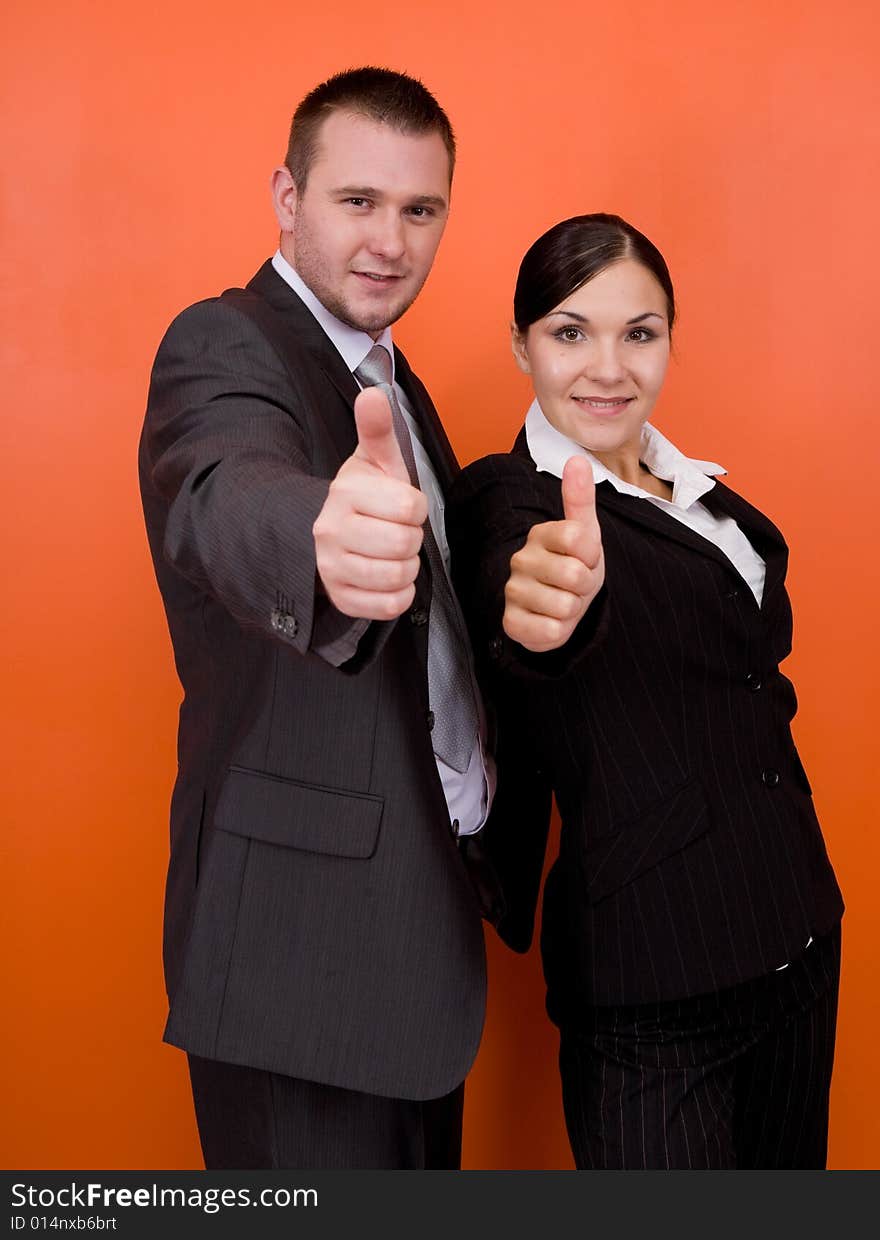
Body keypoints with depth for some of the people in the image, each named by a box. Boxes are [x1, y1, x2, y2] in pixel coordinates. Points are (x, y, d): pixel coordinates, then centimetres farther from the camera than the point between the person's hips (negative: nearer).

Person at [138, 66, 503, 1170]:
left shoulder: (387, 374, 12)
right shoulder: (224, 345, -15)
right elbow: (228, 502, -40)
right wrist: (325, 544, -61)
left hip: (421, 905, 9)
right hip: (306, 931, -9)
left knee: (424, 1187, 22)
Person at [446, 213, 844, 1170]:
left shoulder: (704, 494, 10)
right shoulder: (508, 498, -11)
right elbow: (505, 584, -35)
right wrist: (544, 608, -58)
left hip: (799, 945, 7)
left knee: (788, 1164, 18)